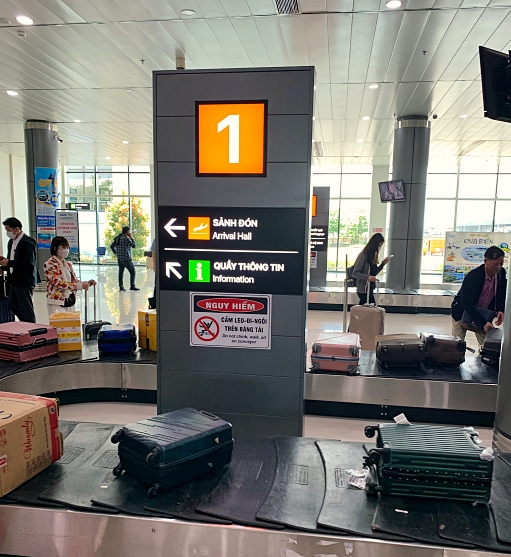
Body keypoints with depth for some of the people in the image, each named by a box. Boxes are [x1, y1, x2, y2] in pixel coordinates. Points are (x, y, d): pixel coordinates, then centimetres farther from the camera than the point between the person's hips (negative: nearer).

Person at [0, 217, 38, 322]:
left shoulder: (27, 243, -17)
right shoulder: (11, 242, 13)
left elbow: (29, 264, -24)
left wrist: (9, 262, -22)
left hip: (25, 282, -10)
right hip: (14, 281, 10)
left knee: (26, 308, -1)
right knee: (13, 305, 17)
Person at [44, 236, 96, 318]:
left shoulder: (68, 264, 13)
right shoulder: (49, 263, -8)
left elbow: (74, 280, 15)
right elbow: (58, 282, -19)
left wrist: (86, 283, -6)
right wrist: (80, 285, -27)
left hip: (70, 301, 6)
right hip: (57, 303, -6)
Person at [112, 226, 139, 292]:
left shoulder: (118, 238, 11)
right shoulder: (126, 238, -12)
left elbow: (112, 246, 13)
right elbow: (133, 245, -8)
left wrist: (116, 253, 14)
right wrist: (132, 238, 2)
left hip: (119, 258, 8)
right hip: (126, 258, -8)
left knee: (121, 272, 10)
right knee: (132, 271, 1)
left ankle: (121, 287, 10)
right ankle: (132, 286, 1)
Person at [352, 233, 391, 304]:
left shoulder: (372, 256, 9)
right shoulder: (363, 256, -15)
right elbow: (355, 273, -19)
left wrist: (383, 263, 5)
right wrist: (368, 277, -32)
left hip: (370, 288, 8)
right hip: (363, 289, -8)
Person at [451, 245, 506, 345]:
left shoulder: (501, 273, -11)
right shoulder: (472, 276, -29)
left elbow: (501, 293, 4)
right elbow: (466, 304, -32)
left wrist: (500, 310, -14)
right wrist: (482, 323, -37)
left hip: (483, 314, 5)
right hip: (463, 313, -5)